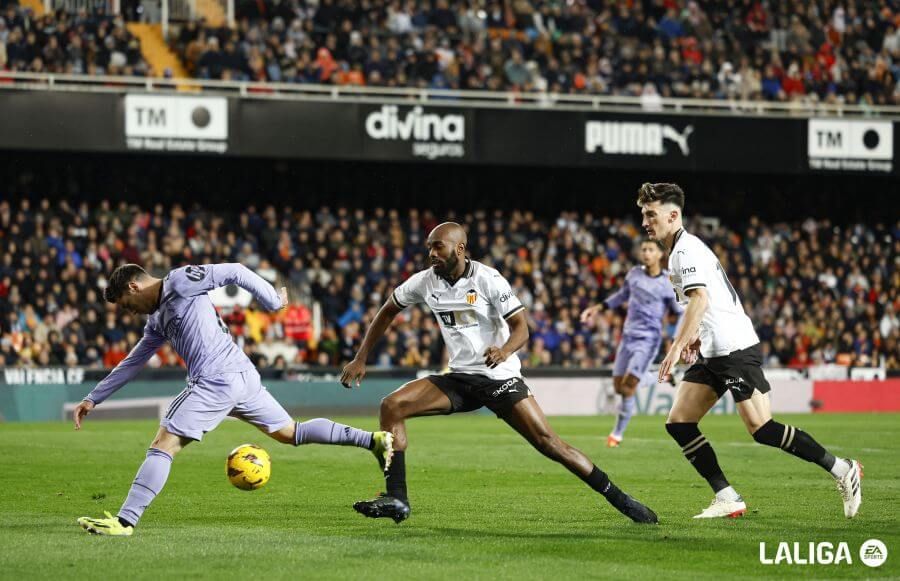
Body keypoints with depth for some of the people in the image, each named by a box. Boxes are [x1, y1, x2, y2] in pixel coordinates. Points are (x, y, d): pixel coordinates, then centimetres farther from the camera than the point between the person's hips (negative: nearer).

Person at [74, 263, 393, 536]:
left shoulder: (179, 282, -4)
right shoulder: (157, 319, 25)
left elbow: (234, 272, -4)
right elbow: (132, 363, 32)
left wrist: (273, 301, -1)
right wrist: (93, 399, 30)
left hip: (217, 381, -10)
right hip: (242, 376, 10)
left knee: (163, 445, -11)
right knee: (290, 433, 17)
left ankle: (125, 521, -16)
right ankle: (372, 440, 13)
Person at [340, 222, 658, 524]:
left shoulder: (488, 280, -14)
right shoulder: (425, 282, 1)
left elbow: (521, 327, -13)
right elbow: (387, 312, 16)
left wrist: (505, 351, -36)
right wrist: (360, 359, 13)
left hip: (499, 377, -5)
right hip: (459, 379, 5)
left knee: (547, 442, -13)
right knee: (392, 406, -13)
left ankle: (618, 498, -1)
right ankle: (396, 500, -13)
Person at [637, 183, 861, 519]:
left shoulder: (687, 249, -10)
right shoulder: (681, 250, 20)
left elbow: (700, 300, -23)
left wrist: (677, 347, -26)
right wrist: (695, 336, 24)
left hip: (735, 348, -10)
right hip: (713, 353, 10)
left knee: (760, 428, -15)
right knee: (678, 423, 1)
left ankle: (843, 470, -5)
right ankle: (727, 499, -1)